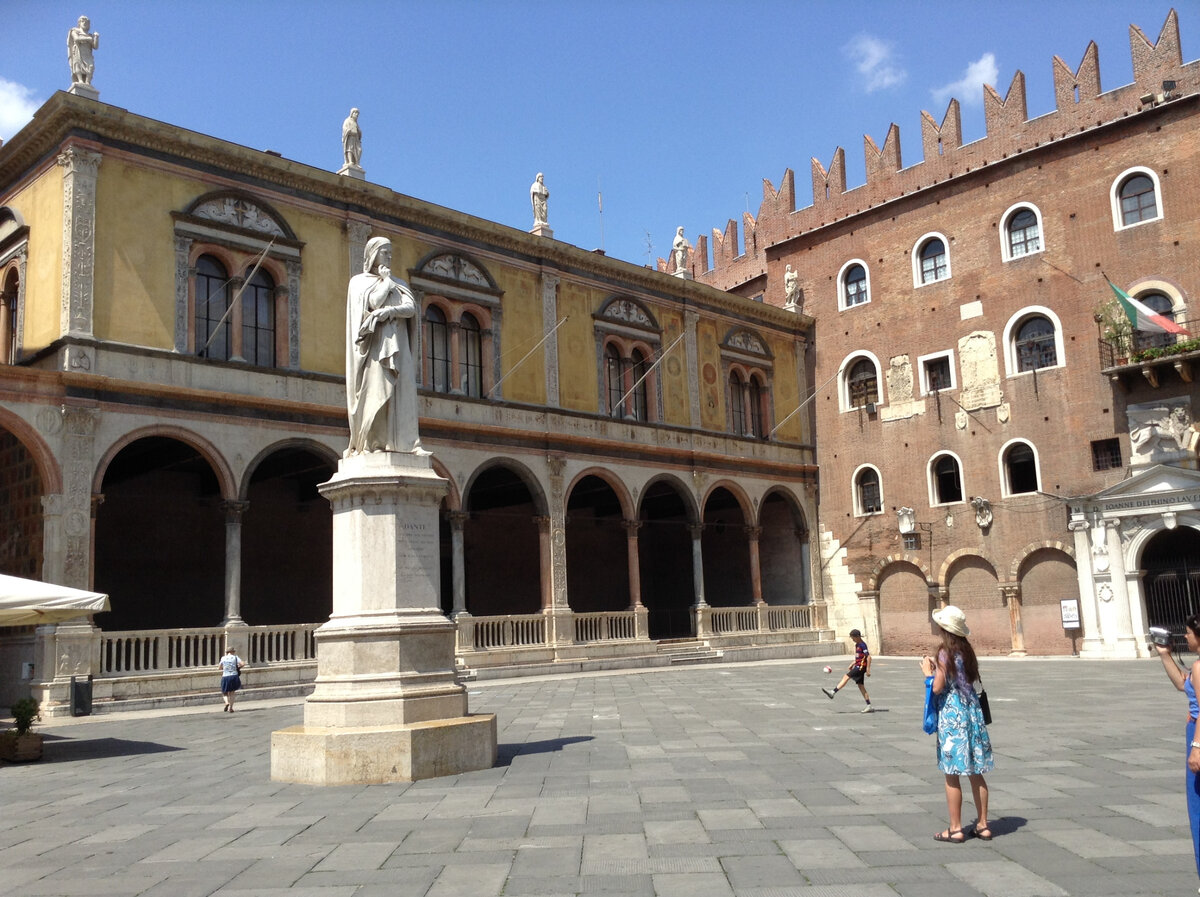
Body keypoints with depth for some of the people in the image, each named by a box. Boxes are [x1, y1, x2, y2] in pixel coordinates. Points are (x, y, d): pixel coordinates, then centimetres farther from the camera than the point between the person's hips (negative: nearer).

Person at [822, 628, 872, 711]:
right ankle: (869, 706, 8)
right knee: (860, 686, 7)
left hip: (861, 666, -10)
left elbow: (869, 657, -18)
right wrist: (851, 666, 21)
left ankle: (832, 693, -21)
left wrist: (868, 669, -20)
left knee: (846, 677, -16)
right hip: (858, 666, 10)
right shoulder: (857, 645, 17)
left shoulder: (862, 645, -13)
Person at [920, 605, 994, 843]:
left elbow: (938, 687, -15)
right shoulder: (967, 650, 6)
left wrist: (929, 672, 3)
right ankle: (983, 825, 18)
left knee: (952, 775, 1)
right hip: (972, 711, 7)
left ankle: (955, 829, 6)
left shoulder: (945, 652, -14)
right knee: (975, 772, 12)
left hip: (951, 715, -7)